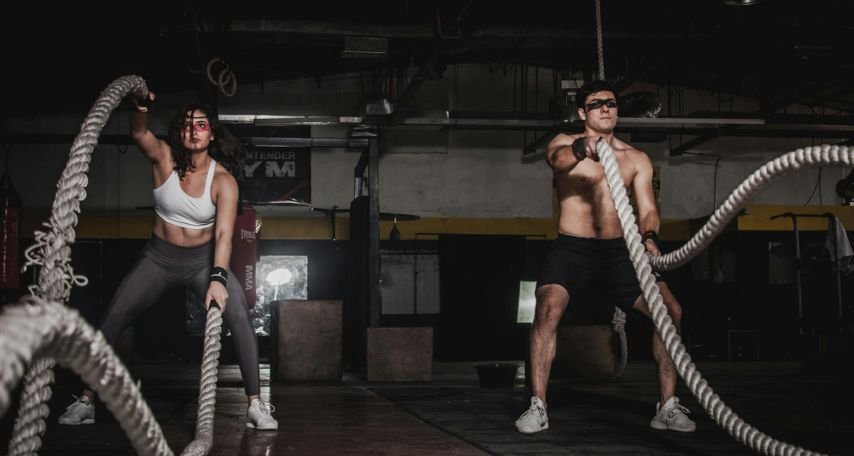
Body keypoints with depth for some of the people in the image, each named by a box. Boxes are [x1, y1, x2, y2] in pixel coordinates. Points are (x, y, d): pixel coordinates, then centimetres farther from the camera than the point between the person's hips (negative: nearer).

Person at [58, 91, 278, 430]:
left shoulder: (223, 180, -17)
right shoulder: (164, 158, -12)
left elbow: (224, 234, -26)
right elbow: (138, 134, -32)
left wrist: (218, 278, -41)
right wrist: (140, 109, -55)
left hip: (204, 259, -2)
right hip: (159, 257, 2)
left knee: (239, 317, -22)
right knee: (111, 320, -5)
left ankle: (256, 405, -15)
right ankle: (86, 400, 9)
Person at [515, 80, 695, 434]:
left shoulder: (636, 159, 10)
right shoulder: (565, 143, 1)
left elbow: (647, 208, 2)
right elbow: (557, 159, -24)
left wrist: (649, 237, -22)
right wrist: (580, 149, -49)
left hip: (619, 251, 3)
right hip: (572, 249, -3)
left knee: (670, 310, -11)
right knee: (548, 310, -28)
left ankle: (667, 407, 1)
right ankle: (538, 407, -18)